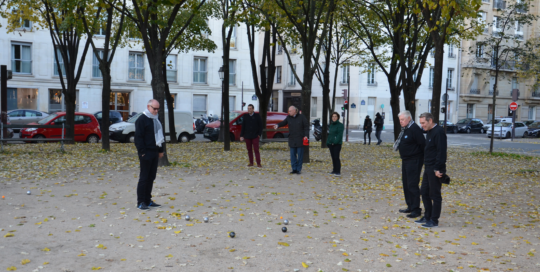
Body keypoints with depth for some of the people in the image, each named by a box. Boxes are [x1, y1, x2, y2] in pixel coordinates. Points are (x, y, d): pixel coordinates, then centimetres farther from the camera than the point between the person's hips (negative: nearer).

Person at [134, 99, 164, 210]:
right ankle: (141, 202, 1)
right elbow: (138, 138, -14)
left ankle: (148, 200, 18)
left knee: (151, 177, 11)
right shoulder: (141, 120, -9)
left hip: (154, 153, 8)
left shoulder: (155, 120, 17)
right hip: (146, 153, -8)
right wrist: (142, 152, -19)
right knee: (144, 178, -5)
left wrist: (160, 150, 20)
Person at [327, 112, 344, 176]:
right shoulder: (331, 124, 16)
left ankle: (338, 172, -12)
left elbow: (340, 135, -15)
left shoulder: (340, 125, -7)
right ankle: (335, 170, 20)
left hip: (337, 144, -7)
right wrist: (328, 142, 10)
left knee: (336, 157, -12)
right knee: (333, 157, 11)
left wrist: (335, 142, -21)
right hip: (331, 144, 7)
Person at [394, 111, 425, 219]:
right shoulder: (405, 129, 11)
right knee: (406, 184, 15)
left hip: (414, 161, -10)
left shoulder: (414, 129, -18)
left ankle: (416, 209, -1)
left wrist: (424, 159, -14)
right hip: (406, 160, 10)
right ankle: (410, 206, 26)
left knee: (412, 184, -8)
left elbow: (423, 144, -20)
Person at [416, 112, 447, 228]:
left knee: (435, 195, 0)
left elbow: (441, 152, -22)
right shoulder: (430, 132, 14)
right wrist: (427, 166, 15)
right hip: (428, 168, 10)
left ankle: (434, 221, 10)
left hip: (435, 170, -10)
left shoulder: (439, 132, -17)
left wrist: (437, 169, -22)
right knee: (424, 192, 15)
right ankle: (427, 217, 27)